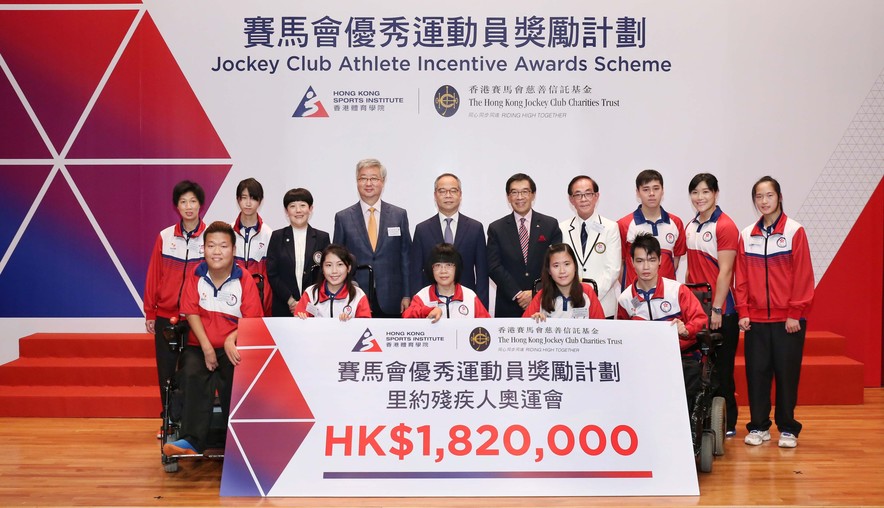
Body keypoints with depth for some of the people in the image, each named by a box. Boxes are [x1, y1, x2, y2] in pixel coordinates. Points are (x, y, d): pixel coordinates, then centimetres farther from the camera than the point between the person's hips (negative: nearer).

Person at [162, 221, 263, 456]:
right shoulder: (196, 276, 4)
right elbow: (192, 313, 0)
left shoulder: (244, 278, -2)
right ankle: (191, 441, -31)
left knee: (235, 379, -31)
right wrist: (206, 347, -12)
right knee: (193, 376, -29)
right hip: (199, 345, 2)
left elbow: (252, 319, -4)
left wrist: (231, 339, -22)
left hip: (232, 347, -2)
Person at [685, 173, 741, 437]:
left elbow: (725, 271, -14)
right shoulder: (689, 227, 12)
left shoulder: (725, 226, -10)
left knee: (722, 368, 2)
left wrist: (716, 309, -17)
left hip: (720, 309, -7)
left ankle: (727, 423, 12)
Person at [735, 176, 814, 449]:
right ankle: (758, 426, 17)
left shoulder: (794, 231, -3)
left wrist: (795, 313, -9)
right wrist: (743, 311, 0)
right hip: (755, 319, 3)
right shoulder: (746, 235, 7)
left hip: (787, 319, -3)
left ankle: (787, 428, 16)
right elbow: (742, 278, 7)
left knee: (787, 373, 4)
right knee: (756, 373, 6)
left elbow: (803, 276, -6)